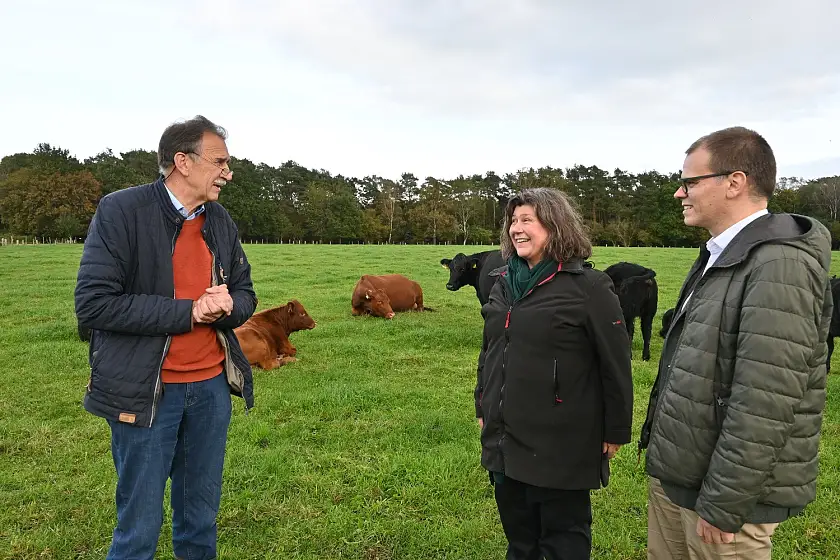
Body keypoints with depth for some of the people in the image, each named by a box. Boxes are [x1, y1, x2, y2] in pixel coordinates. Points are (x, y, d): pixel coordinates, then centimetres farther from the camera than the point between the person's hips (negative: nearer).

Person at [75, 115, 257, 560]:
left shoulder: (221, 221, 8)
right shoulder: (121, 211, -10)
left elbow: (245, 294, 13)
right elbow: (92, 303, -15)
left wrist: (227, 306, -11)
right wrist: (187, 311, -18)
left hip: (212, 386, 5)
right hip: (145, 391, -5)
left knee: (201, 519, 17)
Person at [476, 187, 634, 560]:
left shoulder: (588, 287, -13)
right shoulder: (504, 283, 7)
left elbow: (615, 364, -11)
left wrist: (616, 431, -7)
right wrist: (482, 408, 19)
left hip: (560, 446, -6)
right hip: (504, 442, 6)